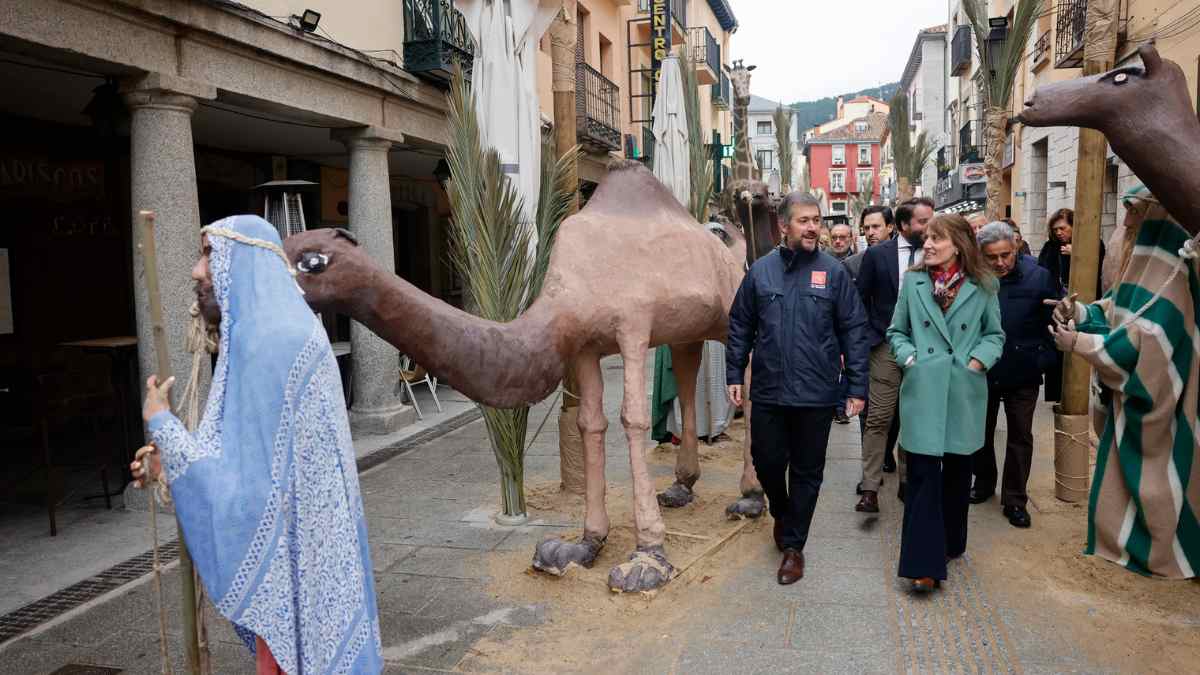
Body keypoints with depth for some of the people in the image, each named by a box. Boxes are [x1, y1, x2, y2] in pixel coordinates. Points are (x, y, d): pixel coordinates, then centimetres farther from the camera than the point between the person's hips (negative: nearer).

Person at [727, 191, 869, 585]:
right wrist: (734, 375, 3)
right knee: (767, 462, 11)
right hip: (768, 391, 1)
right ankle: (781, 514, 42)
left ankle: (793, 545, 25)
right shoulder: (761, 270, 2)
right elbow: (740, 327, 7)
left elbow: (853, 331, -1)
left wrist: (857, 386, -4)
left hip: (816, 394, -1)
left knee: (807, 472, 9)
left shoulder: (833, 272, -1)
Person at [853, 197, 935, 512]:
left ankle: (907, 482, 23)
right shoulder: (877, 254, 0)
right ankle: (870, 488, 0)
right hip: (887, 346, -2)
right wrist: (869, 338, 0)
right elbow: (861, 299, 4)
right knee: (879, 418, -4)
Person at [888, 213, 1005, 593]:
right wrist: (908, 357, -6)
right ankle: (924, 562, -2)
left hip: (964, 394, 1)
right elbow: (897, 331, 10)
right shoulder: (913, 281, 2)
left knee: (957, 470, 15)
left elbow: (995, 334, 11)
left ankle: (950, 543, 34)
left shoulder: (982, 286, 2)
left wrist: (980, 360, -6)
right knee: (923, 474, -5)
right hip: (923, 391, -1)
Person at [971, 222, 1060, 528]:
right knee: (981, 431, 17)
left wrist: (1045, 359, -10)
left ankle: (1015, 499, 21)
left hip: (1023, 375, -1)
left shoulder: (1038, 277, -13)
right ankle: (984, 481, 38)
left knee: (1020, 436, 9)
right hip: (981, 372, 1)